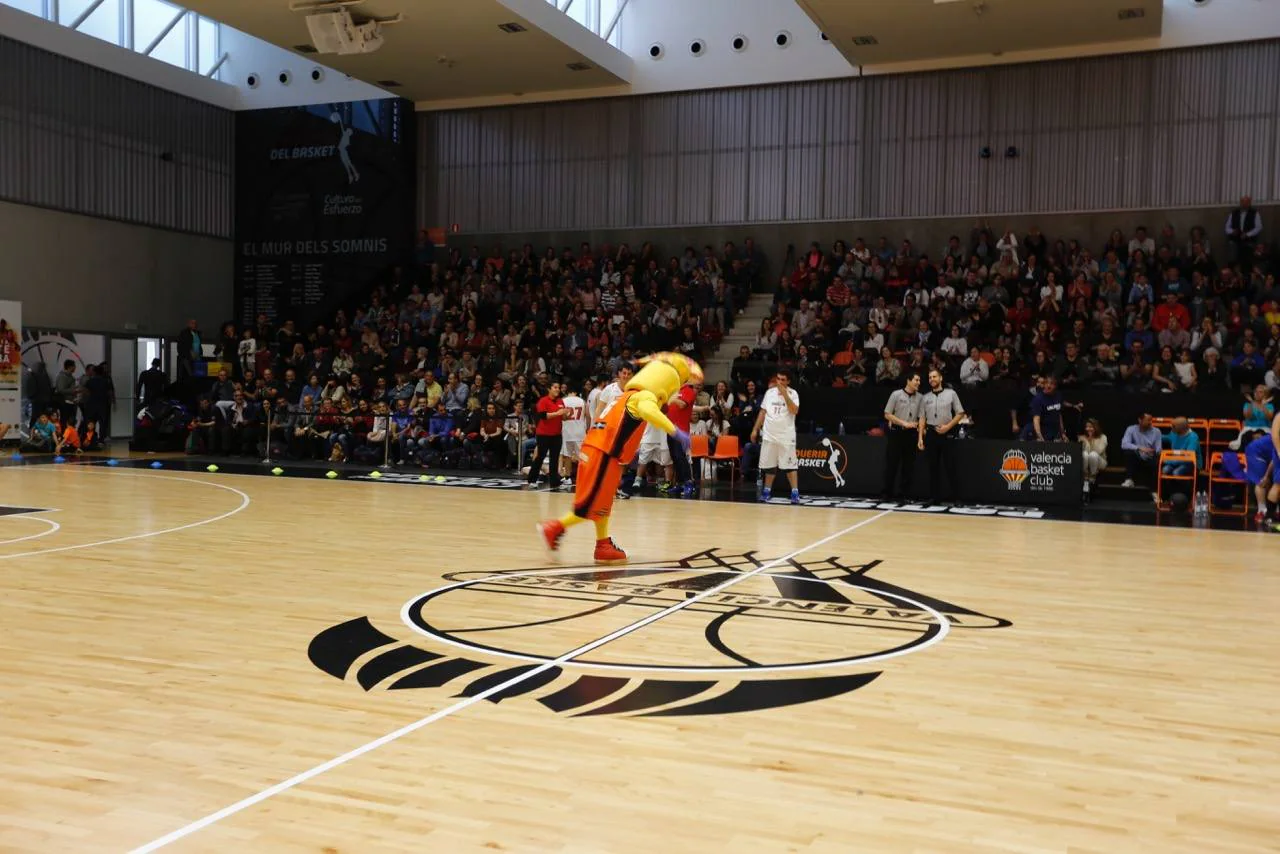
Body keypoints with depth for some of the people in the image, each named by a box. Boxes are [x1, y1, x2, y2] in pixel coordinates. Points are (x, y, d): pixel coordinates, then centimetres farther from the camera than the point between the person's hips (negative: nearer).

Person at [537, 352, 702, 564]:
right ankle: (554, 528, 5)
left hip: (600, 451, 10)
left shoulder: (629, 396, 19)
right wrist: (676, 431, -35)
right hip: (603, 454, -10)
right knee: (594, 505, -1)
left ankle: (604, 546, 22)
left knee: (602, 502, 16)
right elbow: (647, 411, -33)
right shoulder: (646, 397, -9)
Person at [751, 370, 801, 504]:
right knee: (769, 465, 9)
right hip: (769, 435, 4)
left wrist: (784, 394, -22)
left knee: (790, 465, -6)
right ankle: (767, 491, 19)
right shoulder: (769, 392, 9)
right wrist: (755, 429, 10)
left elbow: (794, 411, -19)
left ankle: (795, 493, -5)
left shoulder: (792, 393, -4)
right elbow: (763, 412, 14)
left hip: (786, 436, -4)